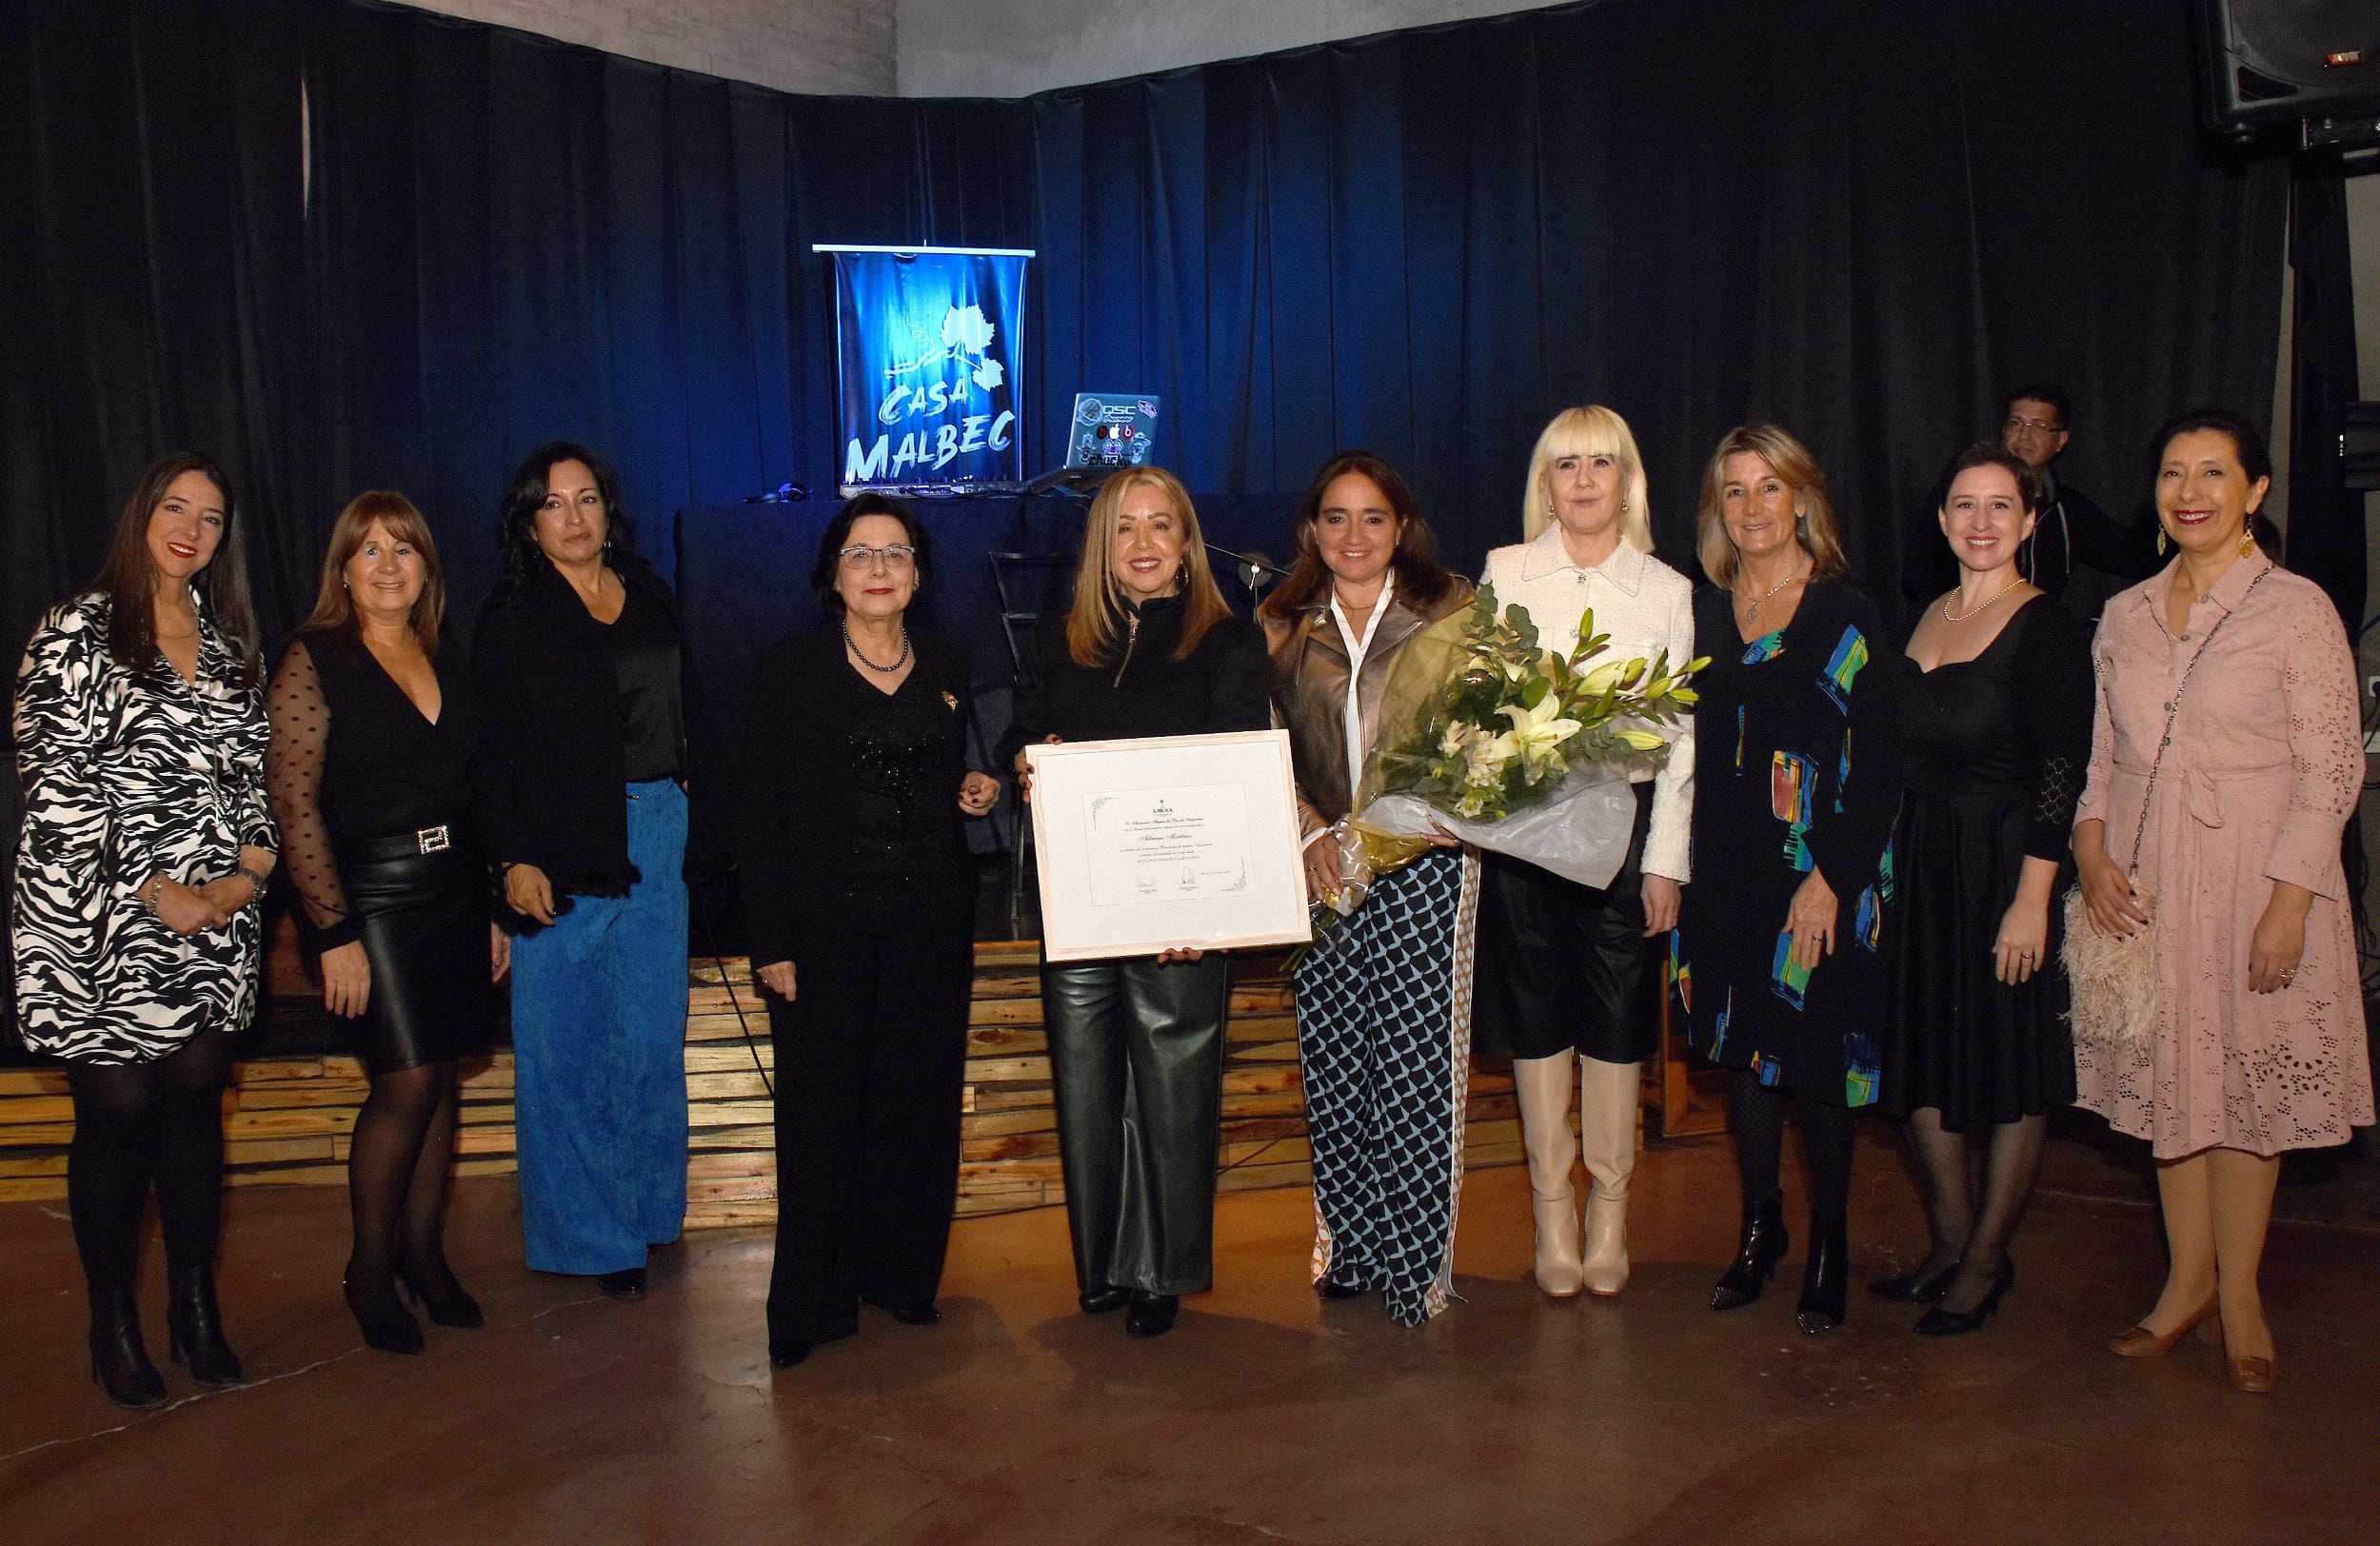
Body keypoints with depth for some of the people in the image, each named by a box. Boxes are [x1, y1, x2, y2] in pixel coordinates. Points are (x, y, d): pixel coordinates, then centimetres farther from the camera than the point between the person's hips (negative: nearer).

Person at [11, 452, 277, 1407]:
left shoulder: (228, 642, 13)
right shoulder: (76, 633, -4)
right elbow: (56, 787, -10)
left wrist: (253, 865, -3)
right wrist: (158, 893, -14)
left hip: (216, 921, 5)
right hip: (103, 925, -5)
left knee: (196, 1103, 9)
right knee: (118, 1112, 2)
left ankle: (196, 1308, 20)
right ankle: (113, 1322, 17)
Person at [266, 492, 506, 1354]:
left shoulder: (448, 662, 11)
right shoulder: (312, 661, -6)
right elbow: (294, 803, -11)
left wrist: (495, 910, 13)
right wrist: (333, 933, -15)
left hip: (453, 892, 5)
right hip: (369, 894, -5)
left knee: (440, 1076, 8)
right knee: (406, 1080, -7)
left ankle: (423, 1252, 22)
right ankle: (369, 1270, 11)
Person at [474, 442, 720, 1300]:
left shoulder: (651, 599, 12)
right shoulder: (512, 617, -2)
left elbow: (689, 716, 14)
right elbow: (497, 749, -6)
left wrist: (699, 811, 7)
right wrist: (515, 858, -12)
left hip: (658, 835, 5)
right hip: (566, 848, -4)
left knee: (653, 1032, 11)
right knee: (567, 1045, 2)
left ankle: (647, 1207, 25)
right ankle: (585, 1230, 14)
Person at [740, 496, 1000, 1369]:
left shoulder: (948, 667, 11)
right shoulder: (790, 672, 0)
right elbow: (763, 815, -3)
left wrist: (976, 796, -1)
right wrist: (773, 942, -9)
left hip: (931, 923, 4)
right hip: (826, 926, -3)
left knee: (920, 1099, 6)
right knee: (821, 1108, -2)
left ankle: (900, 1273, 22)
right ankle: (809, 1304, 9)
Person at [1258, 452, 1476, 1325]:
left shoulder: (1451, 611, 4)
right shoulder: (1279, 626, 10)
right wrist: (1312, 835, -7)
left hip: (1426, 866, -2)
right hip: (1321, 869, 3)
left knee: (1418, 1058, -4)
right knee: (1332, 1063, 6)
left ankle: (1417, 1262, 7)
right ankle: (1349, 1248, 20)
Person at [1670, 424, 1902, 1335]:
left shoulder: (1846, 614, -6)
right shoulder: (1703, 612, 8)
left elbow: (1877, 764, -9)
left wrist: (1829, 876, -15)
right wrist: (1678, 866, 3)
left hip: (1821, 874, -4)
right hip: (1726, 872, 4)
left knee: (1822, 1056, 4)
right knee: (1744, 1048, 12)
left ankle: (1828, 1249, 20)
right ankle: (1760, 1226, 28)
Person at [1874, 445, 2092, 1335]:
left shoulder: (2046, 628, -10)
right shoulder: (1925, 620, 11)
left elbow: (2061, 772, -14)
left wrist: (2031, 897, -19)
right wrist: (1878, 869, 8)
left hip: (2003, 863, -7)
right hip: (1919, 863, 7)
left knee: (2011, 1070, 4)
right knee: (1919, 1060, 12)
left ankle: (1985, 1263, 17)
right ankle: (1950, 1242, 27)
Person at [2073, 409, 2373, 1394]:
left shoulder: (2296, 608, -6)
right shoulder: (2126, 615, 8)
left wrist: (2290, 901, -14)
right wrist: (2092, 854, -3)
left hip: (2253, 877, -4)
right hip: (2142, 882, 4)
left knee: (2246, 1079, 4)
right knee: (2166, 1076, 11)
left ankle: (2238, 1295, 21)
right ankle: (2189, 1280, 26)